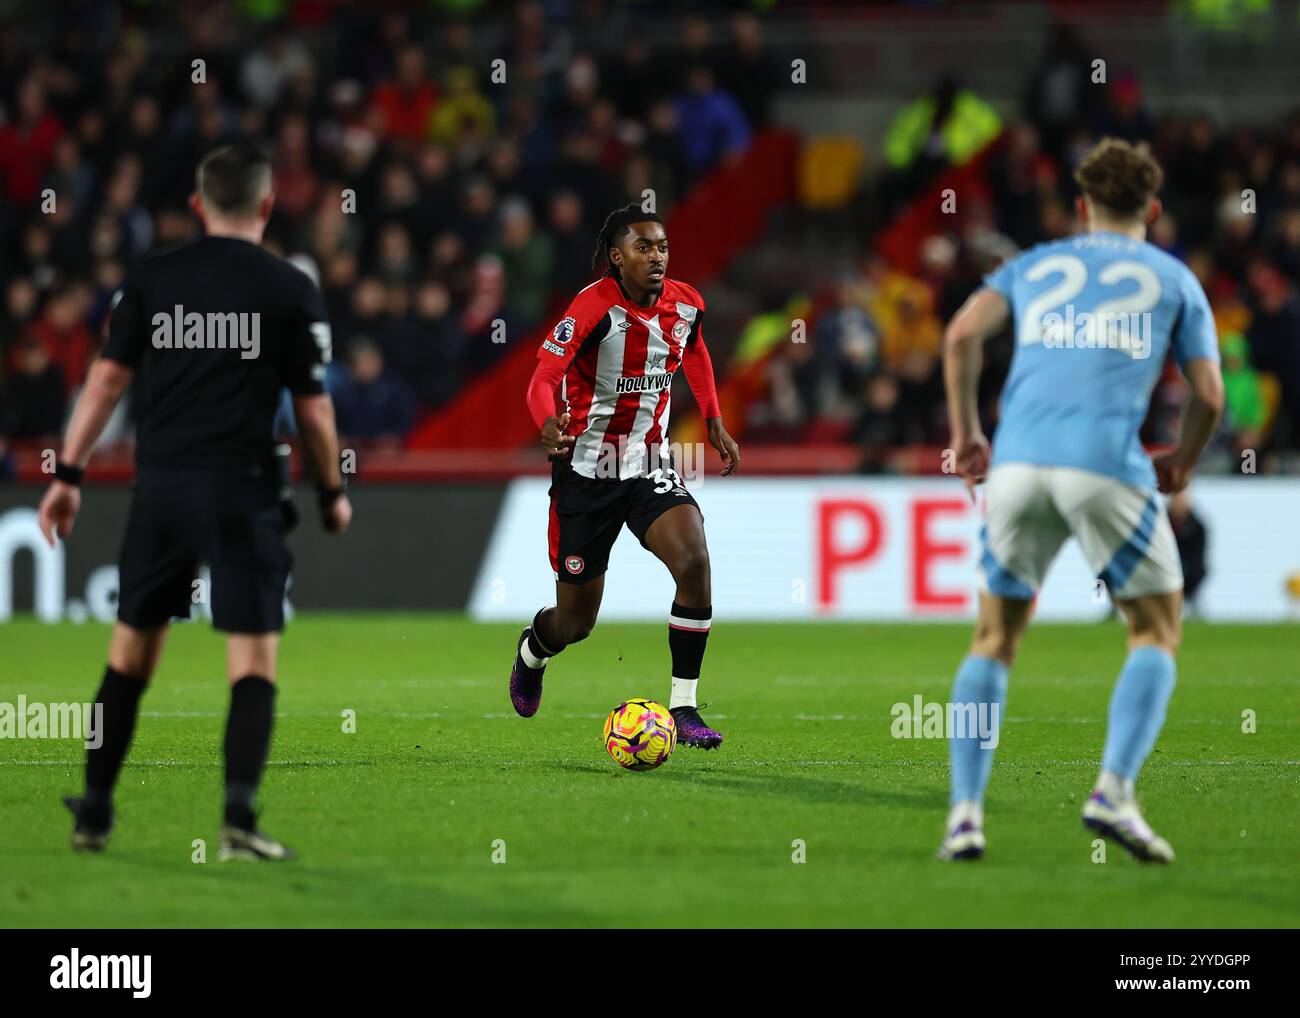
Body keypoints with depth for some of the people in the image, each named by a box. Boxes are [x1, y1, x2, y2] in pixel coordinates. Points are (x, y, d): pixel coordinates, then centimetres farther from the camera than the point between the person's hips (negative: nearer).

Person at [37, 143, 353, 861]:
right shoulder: (291, 290, -1)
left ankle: (93, 814, 19)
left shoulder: (152, 280, 6)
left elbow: (108, 378, 3)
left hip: (159, 485, 3)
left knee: (131, 653, 14)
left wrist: (68, 475, 6)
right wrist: (332, 492, 12)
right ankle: (238, 816, -16)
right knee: (254, 660, -1)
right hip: (241, 490, -3)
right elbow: (313, 405, -1)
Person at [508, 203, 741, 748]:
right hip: (586, 471, -4)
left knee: (694, 561, -25)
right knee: (576, 621, 6)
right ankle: (532, 651, 46)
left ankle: (684, 709, -16)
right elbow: (544, 377, -30)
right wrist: (549, 424, -50)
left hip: (649, 465, 4)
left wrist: (715, 423, 17)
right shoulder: (595, 306, -20)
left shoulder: (686, 303, -2)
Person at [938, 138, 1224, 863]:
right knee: (1158, 629, 10)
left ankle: (966, 810, 1)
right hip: (1107, 460, -2)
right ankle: (1115, 791, -10)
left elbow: (964, 334, 7)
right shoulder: (1173, 279, 19)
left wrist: (966, 434, 14)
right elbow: (1210, 394, 11)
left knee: (996, 636, 14)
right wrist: (1183, 464, 28)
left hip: (1018, 458, 3)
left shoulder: (1033, 265, 24)